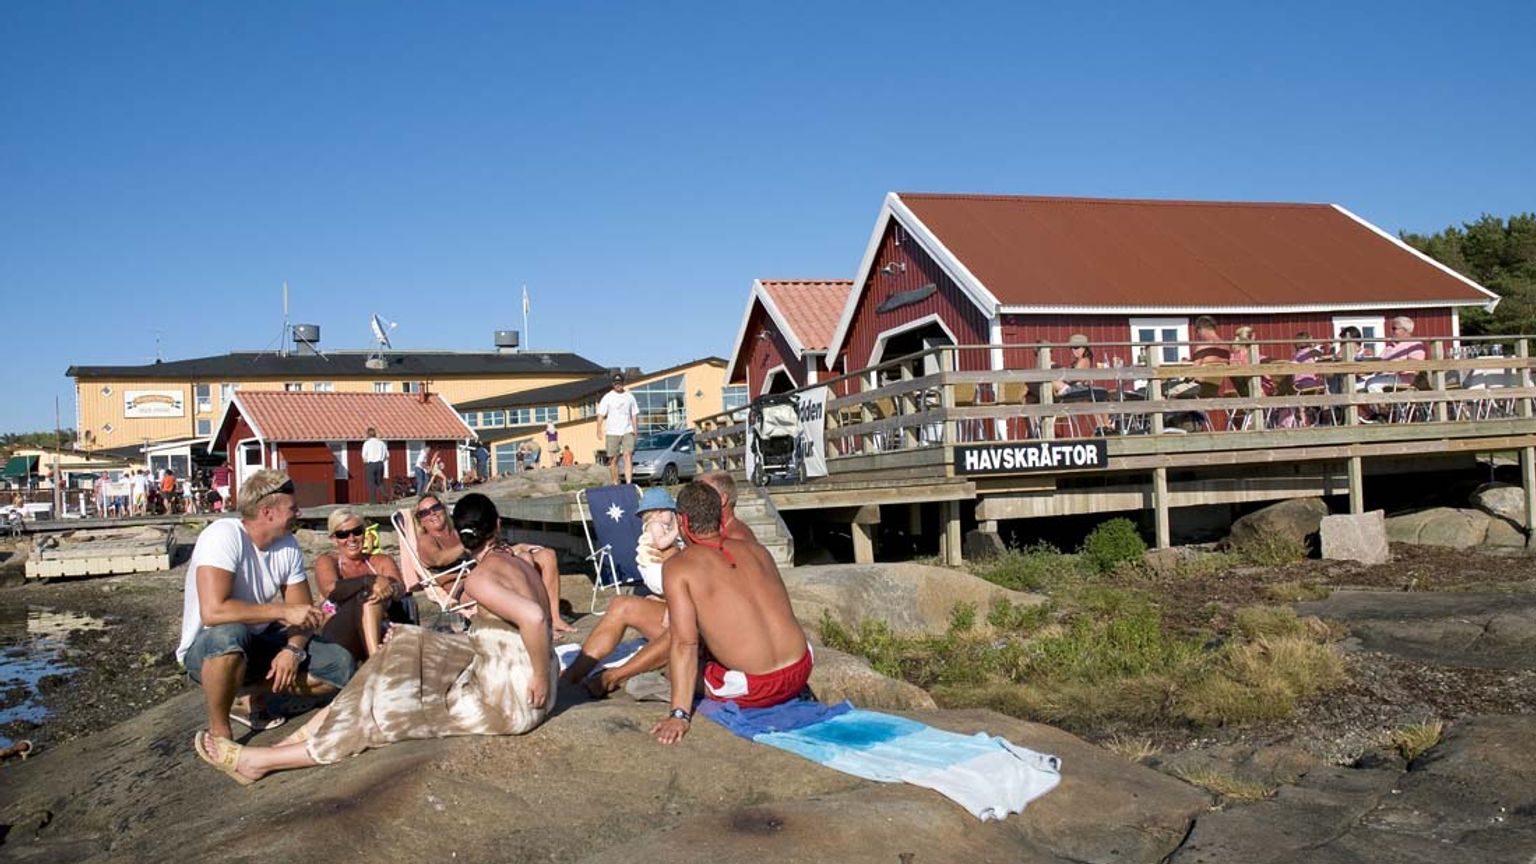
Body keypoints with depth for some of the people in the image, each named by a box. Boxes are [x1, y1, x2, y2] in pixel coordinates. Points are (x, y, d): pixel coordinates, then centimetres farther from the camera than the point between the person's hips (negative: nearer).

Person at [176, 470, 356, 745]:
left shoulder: (288, 545, -5)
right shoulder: (224, 536, -25)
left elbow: (304, 613, -1)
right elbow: (213, 611, -37)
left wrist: (293, 649, -22)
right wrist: (284, 612, -30)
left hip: (260, 643, 6)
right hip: (208, 647, -6)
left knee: (340, 666, -10)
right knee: (230, 635, -41)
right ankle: (218, 731, -18)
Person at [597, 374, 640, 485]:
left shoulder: (629, 396, 11)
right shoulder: (608, 397, 3)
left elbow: (634, 414, 16)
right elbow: (601, 414, -2)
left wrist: (635, 429, 6)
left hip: (627, 431, 1)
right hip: (612, 433, -1)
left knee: (628, 455, -15)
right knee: (613, 459, 2)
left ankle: (629, 483, -23)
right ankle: (615, 484, 12)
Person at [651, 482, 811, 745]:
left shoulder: (678, 567, -5)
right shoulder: (756, 551, 10)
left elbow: (685, 643, -13)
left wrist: (680, 715, -14)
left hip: (754, 690, -4)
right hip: (801, 672, 5)